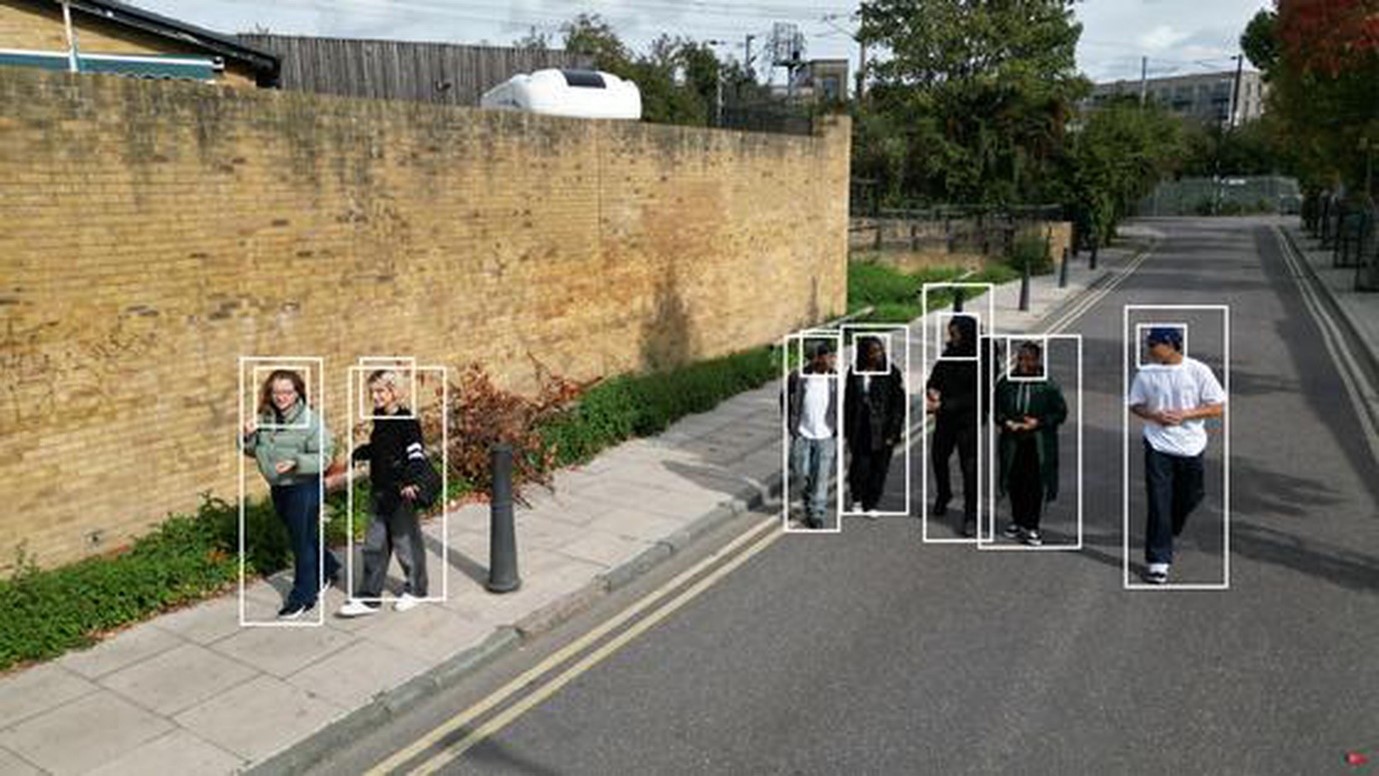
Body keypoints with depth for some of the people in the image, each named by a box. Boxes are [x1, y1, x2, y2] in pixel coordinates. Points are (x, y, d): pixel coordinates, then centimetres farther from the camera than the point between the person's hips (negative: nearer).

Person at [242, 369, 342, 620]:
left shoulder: (310, 420, -16)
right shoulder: (264, 418, 3)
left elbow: (323, 457, -17)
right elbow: (252, 451, 12)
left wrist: (296, 462, -32)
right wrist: (249, 437, -8)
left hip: (304, 488, -7)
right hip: (277, 487, 7)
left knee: (303, 540, 1)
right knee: (306, 536, 21)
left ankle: (302, 596, 13)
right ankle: (328, 569, 43)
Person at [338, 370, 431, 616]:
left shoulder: (406, 421, -14)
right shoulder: (379, 419, 9)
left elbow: (416, 453, -19)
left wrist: (411, 481, -32)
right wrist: (358, 453, 5)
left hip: (402, 494, -7)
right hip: (379, 492, 8)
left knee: (406, 541, 6)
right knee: (374, 545, 10)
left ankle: (415, 589, 24)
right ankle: (368, 598, 17)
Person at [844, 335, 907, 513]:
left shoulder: (891, 373, -3)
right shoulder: (855, 372, 3)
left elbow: (898, 404, -3)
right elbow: (848, 402, 8)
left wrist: (893, 432, -9)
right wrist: (847, 430, 5)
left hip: (881, 428, -1)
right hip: (860, 429, 1)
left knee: (879, 467, 4)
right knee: (859, 465, 0)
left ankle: (870, 504, 20)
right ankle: (857, 499, 24)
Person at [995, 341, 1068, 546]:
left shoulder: (1049, 386, -6)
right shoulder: (1006, 384, 2)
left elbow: (1061, 412, -3)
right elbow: (997, 408, 11)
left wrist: (1038, 422, -15)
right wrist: (1006, 422, -8)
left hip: (1039, 445, -3)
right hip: (1013, 442, 3)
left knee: (1035, 486, 0)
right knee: (1015, 483, 11)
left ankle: (1030, 527, 12)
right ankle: (1017, 521, 28)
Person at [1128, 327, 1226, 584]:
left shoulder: (1198, 371, -9)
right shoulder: (1146, 373, -4)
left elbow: (1218, 407, -5)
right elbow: (1135, 404, 7)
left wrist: (1185, 414, -18)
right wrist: (1154, 415, -13)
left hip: (1191, 447, 1)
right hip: (1158, 446, -1)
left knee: (1190, 497, 16)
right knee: (1159, 503, -6)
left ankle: (1167, 533, 45)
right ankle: (1158, 560, -2)